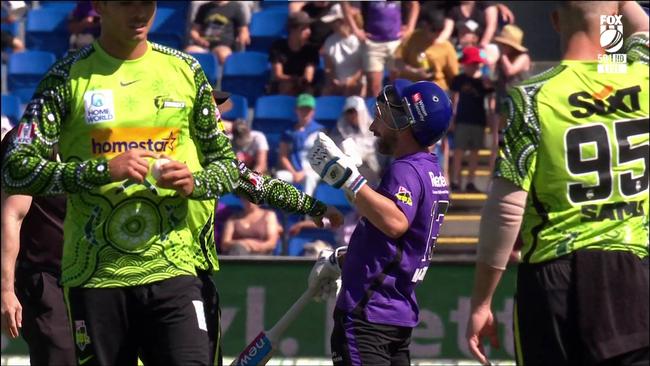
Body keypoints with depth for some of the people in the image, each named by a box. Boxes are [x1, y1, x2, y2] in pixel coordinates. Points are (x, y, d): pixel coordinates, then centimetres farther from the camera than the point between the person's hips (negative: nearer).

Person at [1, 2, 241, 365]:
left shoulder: (186, 71, 10)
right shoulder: (68, 76, 1)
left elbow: (228, 164, 18)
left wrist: (194, 183, -6)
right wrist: (103, 171, -18)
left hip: (172, 270, 1)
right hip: (95, 276, -1)